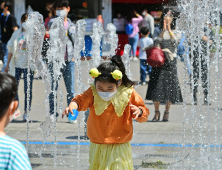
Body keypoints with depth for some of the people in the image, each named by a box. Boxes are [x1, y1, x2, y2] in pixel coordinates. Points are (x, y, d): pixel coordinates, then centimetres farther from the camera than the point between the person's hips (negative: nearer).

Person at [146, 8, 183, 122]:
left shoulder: (176, 32, 9)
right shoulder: (158, 30, 9)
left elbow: (175, 41, -10)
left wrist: (169, 29, -15)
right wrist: (164, 29, -18)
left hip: (171, 62, 0)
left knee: (169, 87, -1)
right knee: (156, 87, -2)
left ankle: (167, 112, 12)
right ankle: (157, 112, 10)